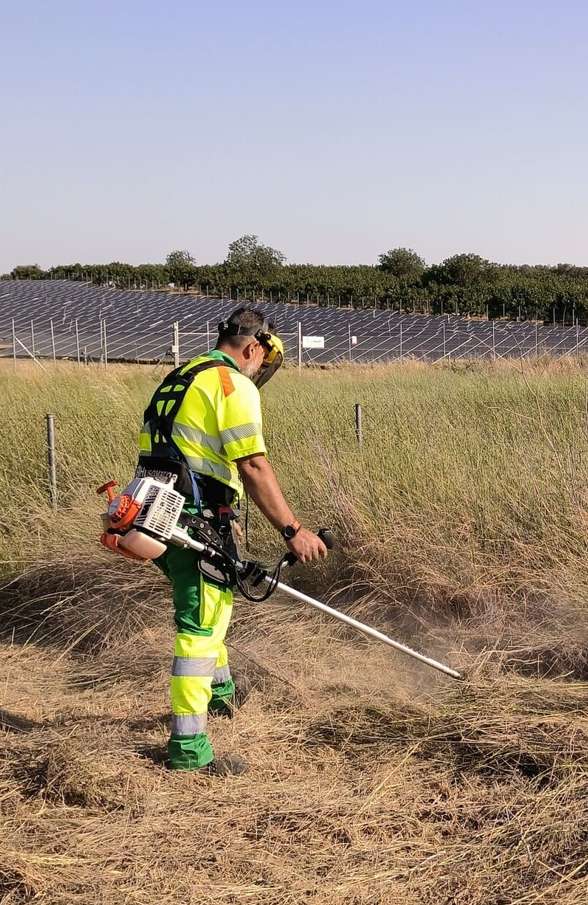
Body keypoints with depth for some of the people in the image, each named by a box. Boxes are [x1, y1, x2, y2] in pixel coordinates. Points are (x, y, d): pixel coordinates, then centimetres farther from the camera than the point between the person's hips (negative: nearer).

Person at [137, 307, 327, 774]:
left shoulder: (183, 377, 19)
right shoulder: (234, 385, -11)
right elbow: (253, 468, -19)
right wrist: (293, 530, -17)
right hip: (198, 521, -10)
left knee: (214, 601, 30)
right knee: (200, 626, -5)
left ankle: (219, 688, 51)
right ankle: (188, 747, -1)